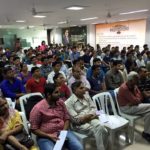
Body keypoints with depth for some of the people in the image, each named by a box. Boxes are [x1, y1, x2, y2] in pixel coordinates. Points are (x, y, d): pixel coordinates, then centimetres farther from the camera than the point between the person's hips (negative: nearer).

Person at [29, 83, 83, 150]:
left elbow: (66, 119, 10)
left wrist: (64, 132, -6)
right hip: (45, 136, -3)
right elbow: (34, 129, -8)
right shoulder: (38, 108, -12)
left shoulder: (61, 102, 3)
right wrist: (49, 136, -16)